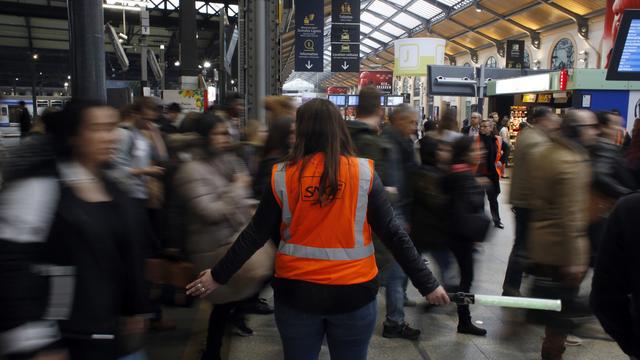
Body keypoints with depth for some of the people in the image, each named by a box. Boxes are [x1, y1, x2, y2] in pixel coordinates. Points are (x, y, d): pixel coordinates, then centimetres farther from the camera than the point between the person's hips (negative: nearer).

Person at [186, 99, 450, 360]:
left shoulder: (283, 176, -8)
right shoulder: (363, 173, -9)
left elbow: (255, 235, -4)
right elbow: (392, 233, -9)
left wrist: (218, 275, 9)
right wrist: (427, 284, -1)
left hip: (296, 291, 0)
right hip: (353, 291, 0)